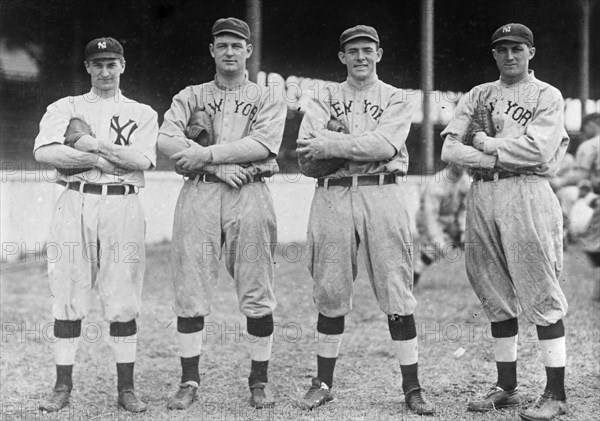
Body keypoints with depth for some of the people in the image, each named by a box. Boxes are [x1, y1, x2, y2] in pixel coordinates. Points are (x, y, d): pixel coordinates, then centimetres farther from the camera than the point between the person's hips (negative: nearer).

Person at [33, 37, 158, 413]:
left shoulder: (142, 113, 14)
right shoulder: (65, 108, 14)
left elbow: (142, 159, -5)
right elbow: (44, 151, -6)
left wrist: (94, 145, -8)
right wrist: (100, 160, -10)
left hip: (123, 206, 0)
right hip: (75, 203, 1)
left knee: (123, 300, -1)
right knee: (67, 296, -1)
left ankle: (126, 388, 6)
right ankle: (63, 386, 7)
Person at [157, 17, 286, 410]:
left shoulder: (268, 99, 12)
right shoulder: (190, 96, 16)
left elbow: (264, 143, -7)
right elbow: (166, 140, -1)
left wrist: (207, 153, -12)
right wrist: (222, 165, -11)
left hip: (250, 195, -1)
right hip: (198, 194, 1)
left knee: (257, 293, -2)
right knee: (190, 291, -2)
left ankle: (260, 380, 8)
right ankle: (190, 381, 5)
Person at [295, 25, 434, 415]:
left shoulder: (395, 99, 10)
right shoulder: (326, 97, 15)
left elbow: (386, 146, -10)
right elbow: (305, 151, -2)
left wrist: (333, 145, -13)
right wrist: (361, 146, -9)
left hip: (381, 194, -1)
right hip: (332, 196, 2)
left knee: (397, 292, -4)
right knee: (331, 293, 5)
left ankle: (412, 387, 2)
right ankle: (324, 383, 16)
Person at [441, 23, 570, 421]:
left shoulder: (547, 96, 5)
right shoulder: (478, 95, 18)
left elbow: (538, 150, -12)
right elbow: (450, 149, 5)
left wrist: (488, 144, -3)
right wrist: (504, 156, -7)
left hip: (526, 194, -5)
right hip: (481, 195, 5)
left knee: (540, 294, -8)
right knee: (496, 295, 8)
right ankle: (507, 387, 18)